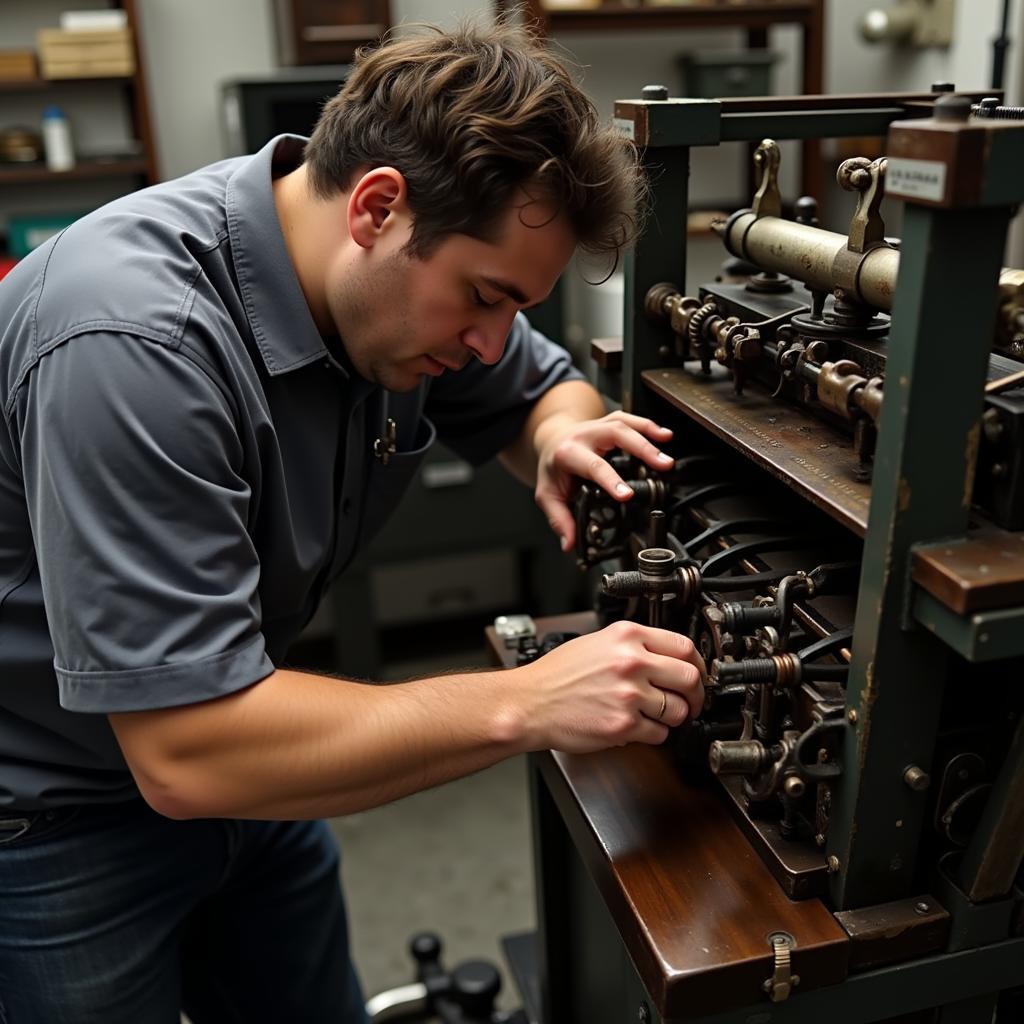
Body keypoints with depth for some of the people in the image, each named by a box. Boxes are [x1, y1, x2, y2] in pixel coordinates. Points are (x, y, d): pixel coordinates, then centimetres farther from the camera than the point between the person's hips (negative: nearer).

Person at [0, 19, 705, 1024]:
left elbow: (544, 384, 6)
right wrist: (528, 703, -33)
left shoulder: (406, 281, -12)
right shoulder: (135, 342, -35)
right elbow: (187, 753, -35)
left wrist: (561, 437, -18)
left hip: (227, 767, 7)